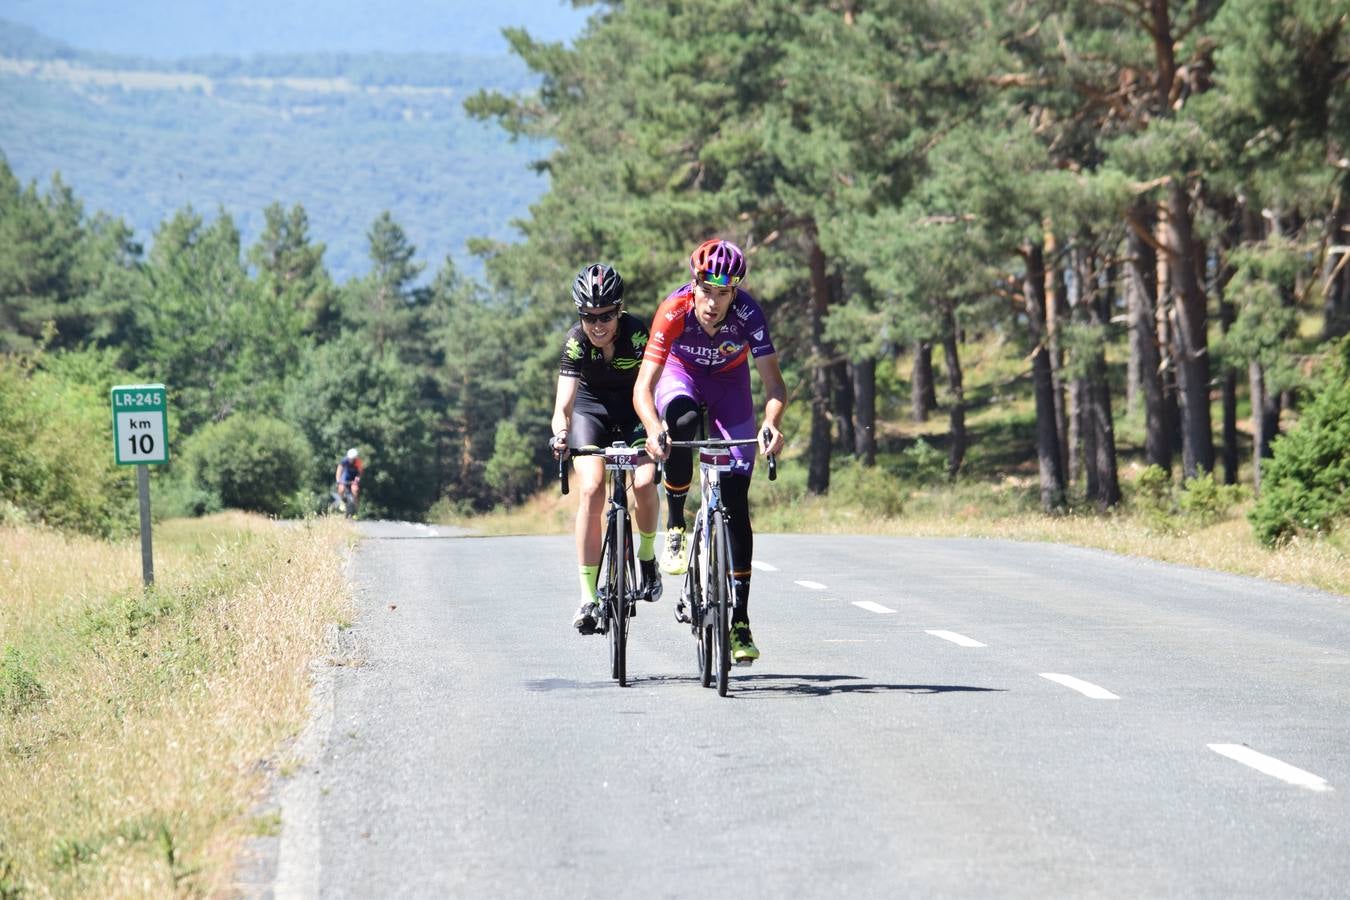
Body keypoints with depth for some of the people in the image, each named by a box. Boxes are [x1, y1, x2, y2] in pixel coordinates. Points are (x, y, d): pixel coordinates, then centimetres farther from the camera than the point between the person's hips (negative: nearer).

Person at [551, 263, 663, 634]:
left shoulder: (636, 333, -27)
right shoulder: (576, 342, -26)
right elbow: (563, 403, -34)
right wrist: (560, 433, -55)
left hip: (633, 409, 0)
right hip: (591, 410, 0)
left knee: (644, 483, -24)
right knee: (591, 490, -20)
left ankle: (647, 556, 6)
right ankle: (588, 597, -17)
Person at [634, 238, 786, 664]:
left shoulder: (748, 314, -32)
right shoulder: (674, 312, -34)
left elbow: (774, 382, -33)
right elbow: (643, 386, -37)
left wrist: (771, 422, -54)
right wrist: (652, 428, -57)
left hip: (729, 383, 1)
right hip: (681, 375, -1)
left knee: (735, 503, -8)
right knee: (680, 421, -39)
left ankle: (739, 620, -4)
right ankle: (674, 527, -17)